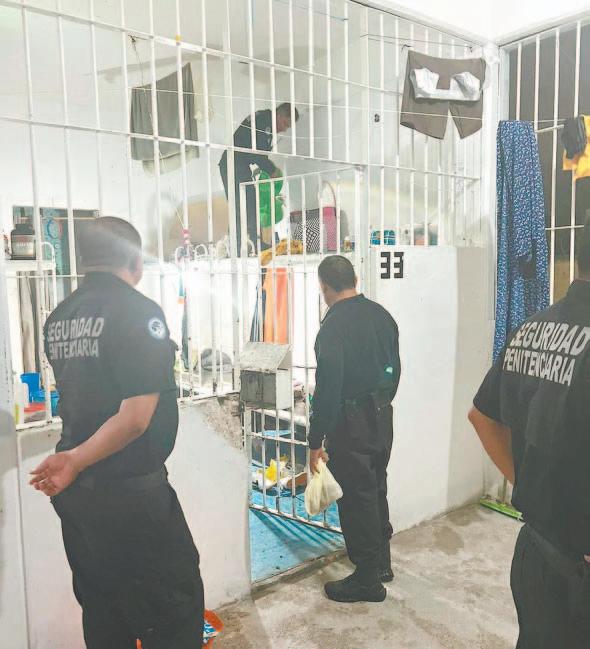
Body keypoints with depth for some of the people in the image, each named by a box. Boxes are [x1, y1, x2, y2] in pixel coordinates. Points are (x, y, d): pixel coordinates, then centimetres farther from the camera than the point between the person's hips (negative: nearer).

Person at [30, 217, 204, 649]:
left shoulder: (58, 319, 5)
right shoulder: (139, 312, -16)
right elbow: (137, 417, -22)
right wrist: (77, 460, -13)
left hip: (75, 493, 8)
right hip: (129, 494, -7)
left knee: (102, 611, 22)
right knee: (174, 609, 9)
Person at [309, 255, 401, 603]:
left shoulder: (334, 326, -19)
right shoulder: (382, 315, 4)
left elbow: (328, 388, -21)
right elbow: (395, 369, 11)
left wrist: (316, 441, -15)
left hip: (351, 422, -8)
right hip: (383, 418, 8)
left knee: (357, 499, 5)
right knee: (377, 490, 21)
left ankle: (368, 580, 18)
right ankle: (382, 562, 37)